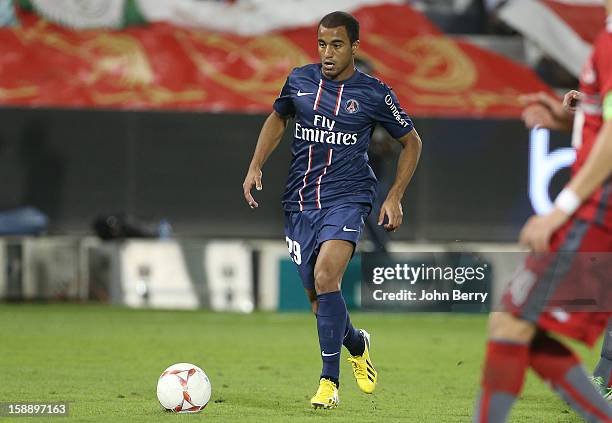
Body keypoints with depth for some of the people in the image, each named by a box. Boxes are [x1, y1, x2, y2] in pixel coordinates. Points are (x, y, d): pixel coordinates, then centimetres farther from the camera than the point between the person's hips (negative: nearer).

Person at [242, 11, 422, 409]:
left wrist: (395, 197, 1)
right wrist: (256, 166, 11)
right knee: (317, 297, 6)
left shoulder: (374, 93, -4)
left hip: (347, 197, -4)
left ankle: (329, 381, -18)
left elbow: (411, 141, 9)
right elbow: (278, 118, 24)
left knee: (326, 278, -26)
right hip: (300, 200, 4)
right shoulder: (300, 80, 5)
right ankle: (357, 344, 39)